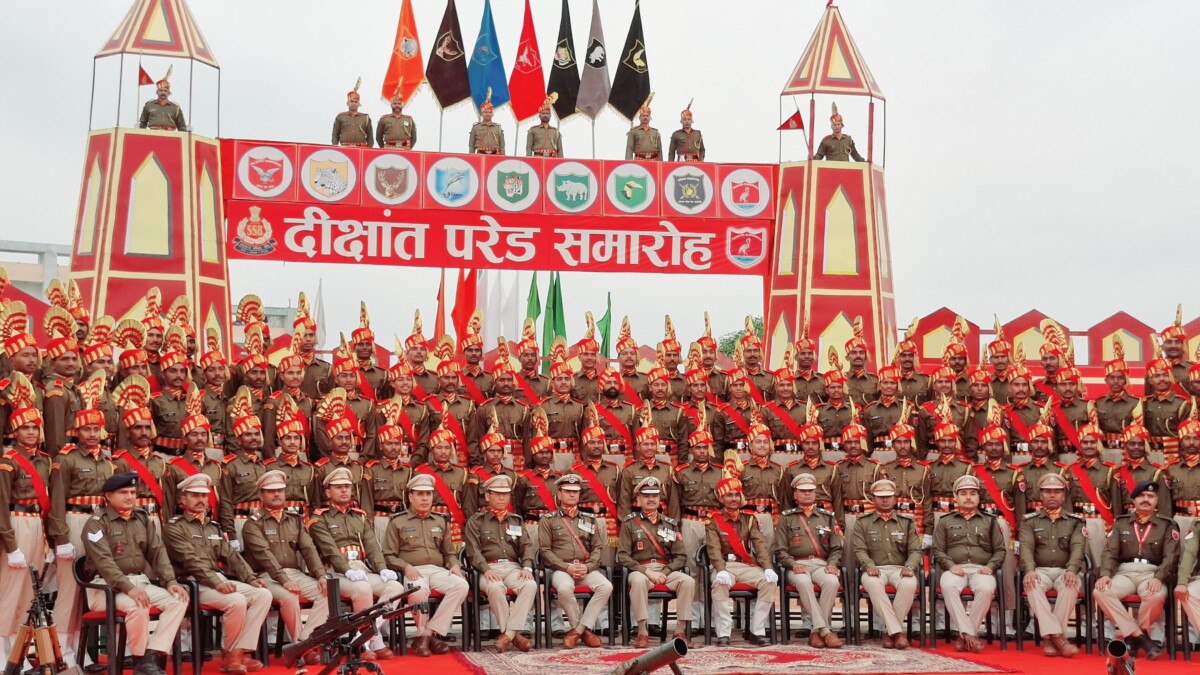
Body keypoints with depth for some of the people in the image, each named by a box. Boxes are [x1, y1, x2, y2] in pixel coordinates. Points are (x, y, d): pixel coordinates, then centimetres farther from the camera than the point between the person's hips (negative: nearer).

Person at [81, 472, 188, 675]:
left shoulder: (142, 519, 14)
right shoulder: (96, 523, -6)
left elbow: (157, 552, 10)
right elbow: (103, 561, -18)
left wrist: (170, 581, -6)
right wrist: (128, 587, -30)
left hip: (140, 581, 7)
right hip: (107, 586, -6)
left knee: (179, 599, -16)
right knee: (138, 606, -35)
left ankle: (153, 656, -21)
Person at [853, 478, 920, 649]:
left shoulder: (907, 522, 15)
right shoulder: (862, 523, 12)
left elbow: (915, 550, 8)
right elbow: (860, 550, 3)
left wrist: (909, 567, -14)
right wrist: (869, 566, -18)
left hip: (900, 569, 1)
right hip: (875, 569, -1)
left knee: (909, 584, -35)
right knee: (872, 583, -38)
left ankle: (889, 631, -23)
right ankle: (897, 631, -34)